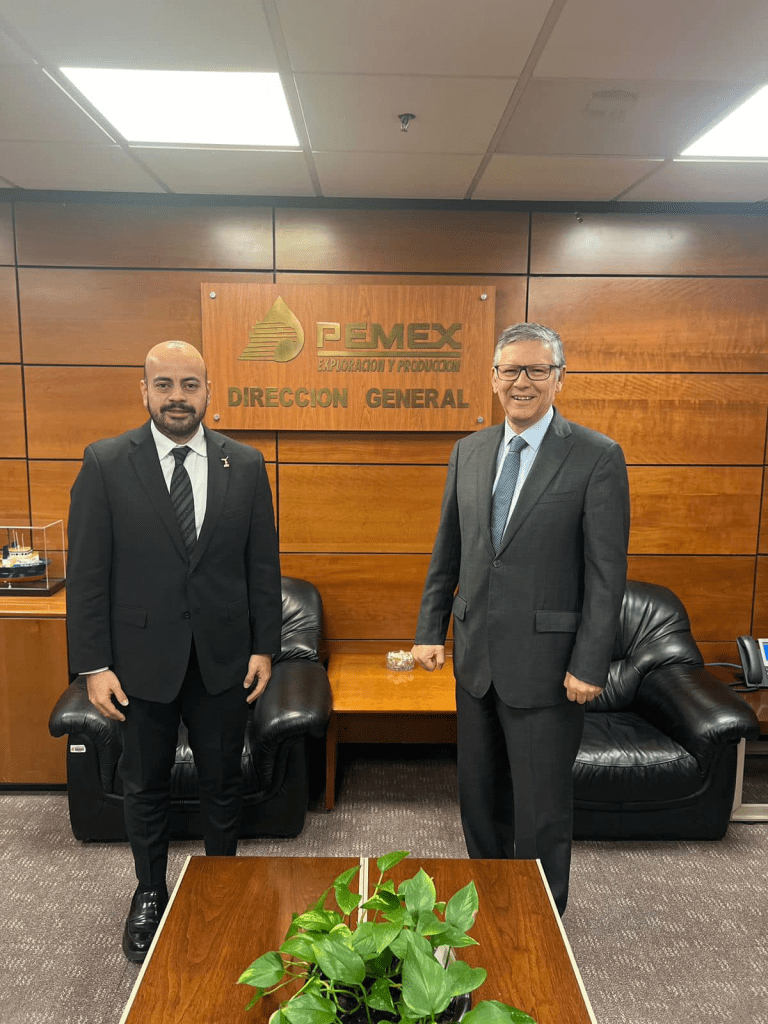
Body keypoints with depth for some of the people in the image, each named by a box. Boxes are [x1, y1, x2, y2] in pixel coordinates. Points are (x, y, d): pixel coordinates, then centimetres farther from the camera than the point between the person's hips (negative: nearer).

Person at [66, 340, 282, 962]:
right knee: (145, 784, 18)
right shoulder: (106, 463, -7)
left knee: (224, 780, 17)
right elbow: (88, 571, -7)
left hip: (223, 657, 1)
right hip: (142, 658, -1)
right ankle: (150, 894, 42)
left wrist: (264, 646, 0)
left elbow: (263, 564, 1)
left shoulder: (245, 465, -2)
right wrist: (93, 664, -9)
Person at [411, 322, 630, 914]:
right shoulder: (469, 452, 6)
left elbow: (607, 572, -11)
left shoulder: (598, 457, -9)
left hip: (545, 662, -5)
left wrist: (590, 665, -14)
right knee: (479, 793, 20)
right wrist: (431, 630, 7)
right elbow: (447, 550, 10)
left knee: (542, 807, 10)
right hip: (476, 656, 5)